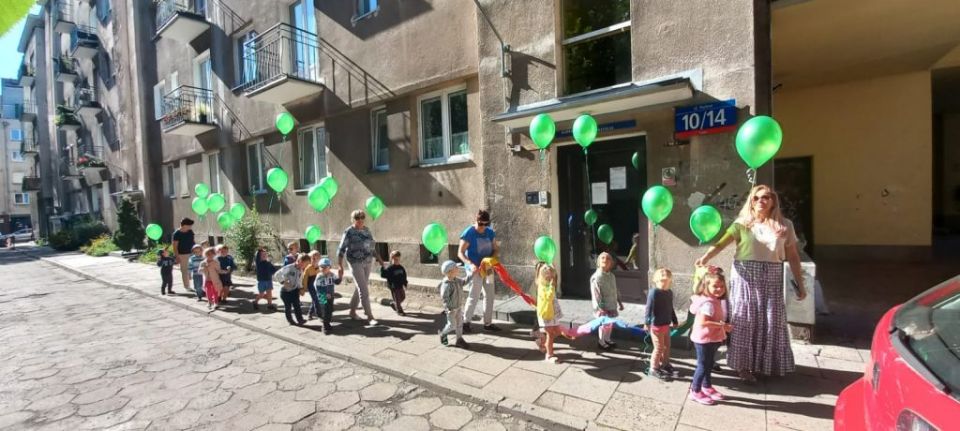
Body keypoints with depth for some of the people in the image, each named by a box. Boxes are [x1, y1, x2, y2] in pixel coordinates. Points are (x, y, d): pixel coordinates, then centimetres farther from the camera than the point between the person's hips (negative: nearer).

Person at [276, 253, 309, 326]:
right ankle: (290, 320, 24)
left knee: (296, 305, -9)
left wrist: (299, 288, 4)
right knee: (288, 306, 7)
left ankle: (300, 320, -10)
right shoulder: (288, 268, -18)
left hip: (294, 290, 4)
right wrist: (283, 282, -22)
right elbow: (276, 275, -17)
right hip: (285, 291, -4)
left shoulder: (301, 271, 3)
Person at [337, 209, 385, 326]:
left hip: (367, 263, 6)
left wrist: (379, 258, 8)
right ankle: (369, 316, -2)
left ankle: (352, 311, 30)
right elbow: (341, 250, -10)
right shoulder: (349, 232, -9)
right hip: (356, 263, -6)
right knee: (364, 290, -8)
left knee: (360, 289, 14)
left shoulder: (366, 230, 9)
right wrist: (340, 266, -16)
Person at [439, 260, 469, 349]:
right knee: (452, 325, 4)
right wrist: (449, 308, -28)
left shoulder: (456, 280, -1)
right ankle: (443, 334, 31)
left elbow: (463, 282, 18)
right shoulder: (446, 284, -27)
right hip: (450, 309, -8)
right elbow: (444, 297, -27)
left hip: (457, 307, 8)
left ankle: (459, 340, 26)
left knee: (459, 323, 13)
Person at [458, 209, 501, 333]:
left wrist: (491, 258, -11)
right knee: (474, 296, -3)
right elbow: (460, 253, -13)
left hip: (488, 268, 6)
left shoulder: (490, 232, 4)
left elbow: (496, 249, 11)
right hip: (475, 269, -6)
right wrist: (470, 264, -28)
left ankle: (488, 323, 24)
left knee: (489, 296, 11)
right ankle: (465, 322, 15)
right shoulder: (468, 233, -12)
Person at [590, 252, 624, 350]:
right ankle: (601, 342, 23)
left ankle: (607, 339, 38)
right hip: (603, 306, -7)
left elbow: (615, 290, 17)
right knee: (604, 324, 4)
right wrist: (599, 308, -26)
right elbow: (595, 294, -23)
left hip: (612, 305, 8)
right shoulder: (596, 277, -20)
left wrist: (619, 302, 19)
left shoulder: (612, 275, 6)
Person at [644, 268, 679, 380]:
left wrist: (674, 321, 23)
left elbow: (671, 308, 17)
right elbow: (649, 309, -20)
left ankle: (665, 364, 41)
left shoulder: (669, 293, 5)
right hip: (656, 325, -8)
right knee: (659, 347, 0)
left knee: (667, 345, 21)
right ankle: (654, 369, 15)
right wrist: (647, 323, -21)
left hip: (666, 324, 8)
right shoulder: (653, 292, -20)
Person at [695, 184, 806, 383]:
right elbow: (722, 242, -16)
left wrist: (800, 285, 8)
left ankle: (768, 364, 27)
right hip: (745, 275, -2)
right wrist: (706, 256, -35)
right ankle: (744, 365, 15)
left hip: (771, 278, 2)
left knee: (771, 320, 8)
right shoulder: (742, 223, -2)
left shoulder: (784, 225, 6)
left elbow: (793, 256, 9)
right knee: (745, 319, 3)